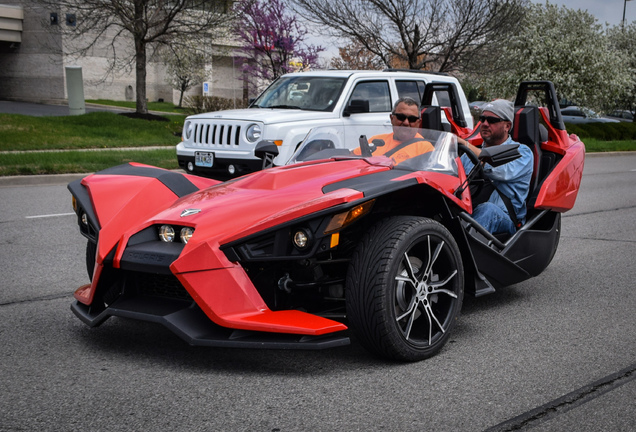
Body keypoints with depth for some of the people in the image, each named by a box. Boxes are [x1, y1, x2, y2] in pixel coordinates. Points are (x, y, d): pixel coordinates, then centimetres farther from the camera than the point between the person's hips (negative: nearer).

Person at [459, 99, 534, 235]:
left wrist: (465, 145, -16)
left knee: (487, 210, -39)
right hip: (465, 212, 4)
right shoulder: (473, 152, 27)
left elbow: (502, 172, -14)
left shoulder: (522, 152, 8)